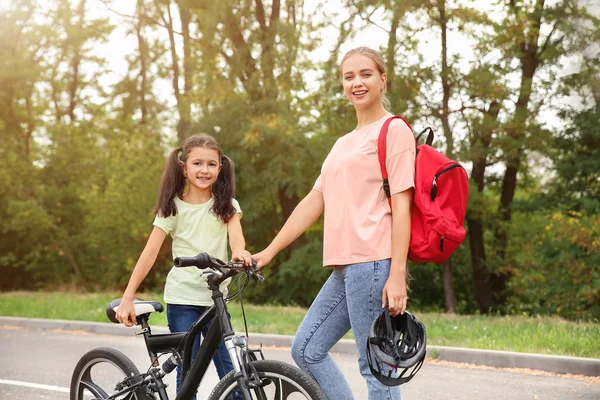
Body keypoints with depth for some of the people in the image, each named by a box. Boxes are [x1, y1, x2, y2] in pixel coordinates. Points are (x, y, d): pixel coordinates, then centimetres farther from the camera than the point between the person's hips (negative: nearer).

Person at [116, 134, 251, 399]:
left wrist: (239, 252, -39)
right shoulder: (173, 207, -1)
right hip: (181, 298, -1)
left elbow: (235, 235, -15)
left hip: (215, 297, 1)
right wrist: (127, 297, -12)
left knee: (230, 370, -2)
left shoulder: (226, 205, 4)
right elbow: (150, 253, -5)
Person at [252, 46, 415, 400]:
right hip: (345, 266, 9)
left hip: (374, 263, -9)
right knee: (307, 349, 8)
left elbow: (401, 205, -9)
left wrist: (397, 276, -17)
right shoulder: (344, 143, 23)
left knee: (376, 365, -6)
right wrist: (269, 252, 17)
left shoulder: (394, 130, -2)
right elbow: (314, 202, 21)